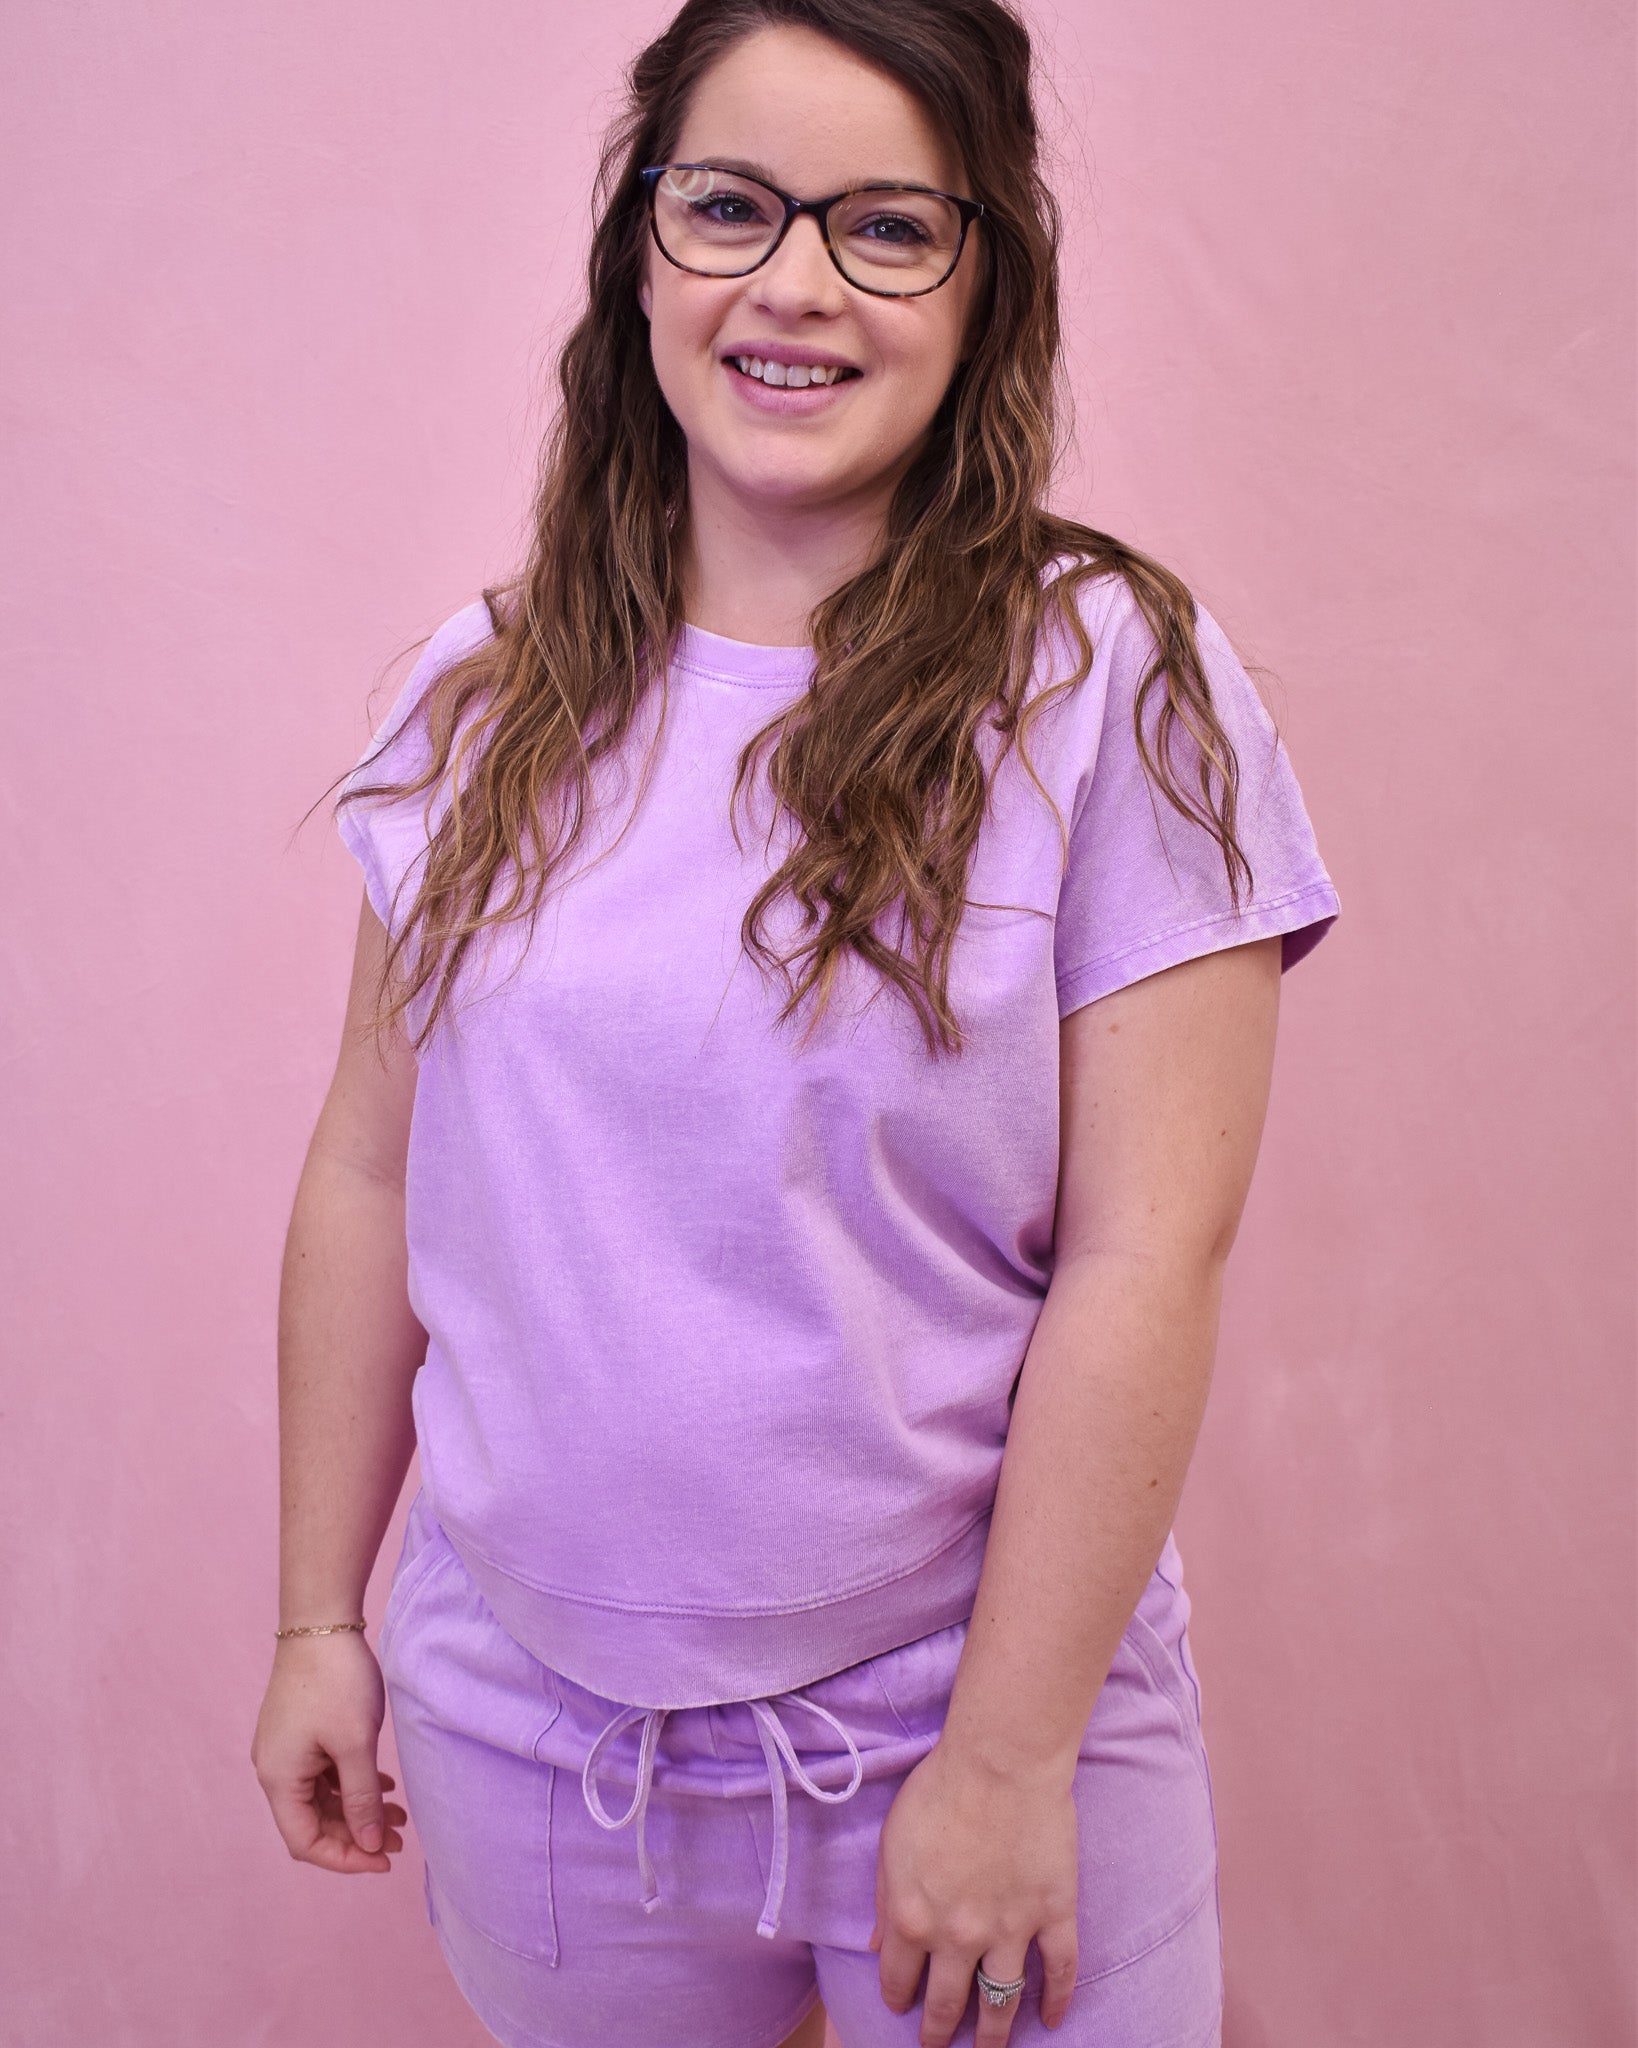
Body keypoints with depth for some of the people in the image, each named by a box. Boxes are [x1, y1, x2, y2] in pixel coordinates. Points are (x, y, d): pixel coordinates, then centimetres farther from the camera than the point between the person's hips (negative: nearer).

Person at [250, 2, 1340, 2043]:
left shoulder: (1108, 674, -11)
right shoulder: (487, 693, 0)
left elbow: (1145, 1260, -14)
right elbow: (372, 1177, 4)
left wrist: (1009, 1757, -14)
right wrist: (319, 1616, 6)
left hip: (979, 1707, -3)